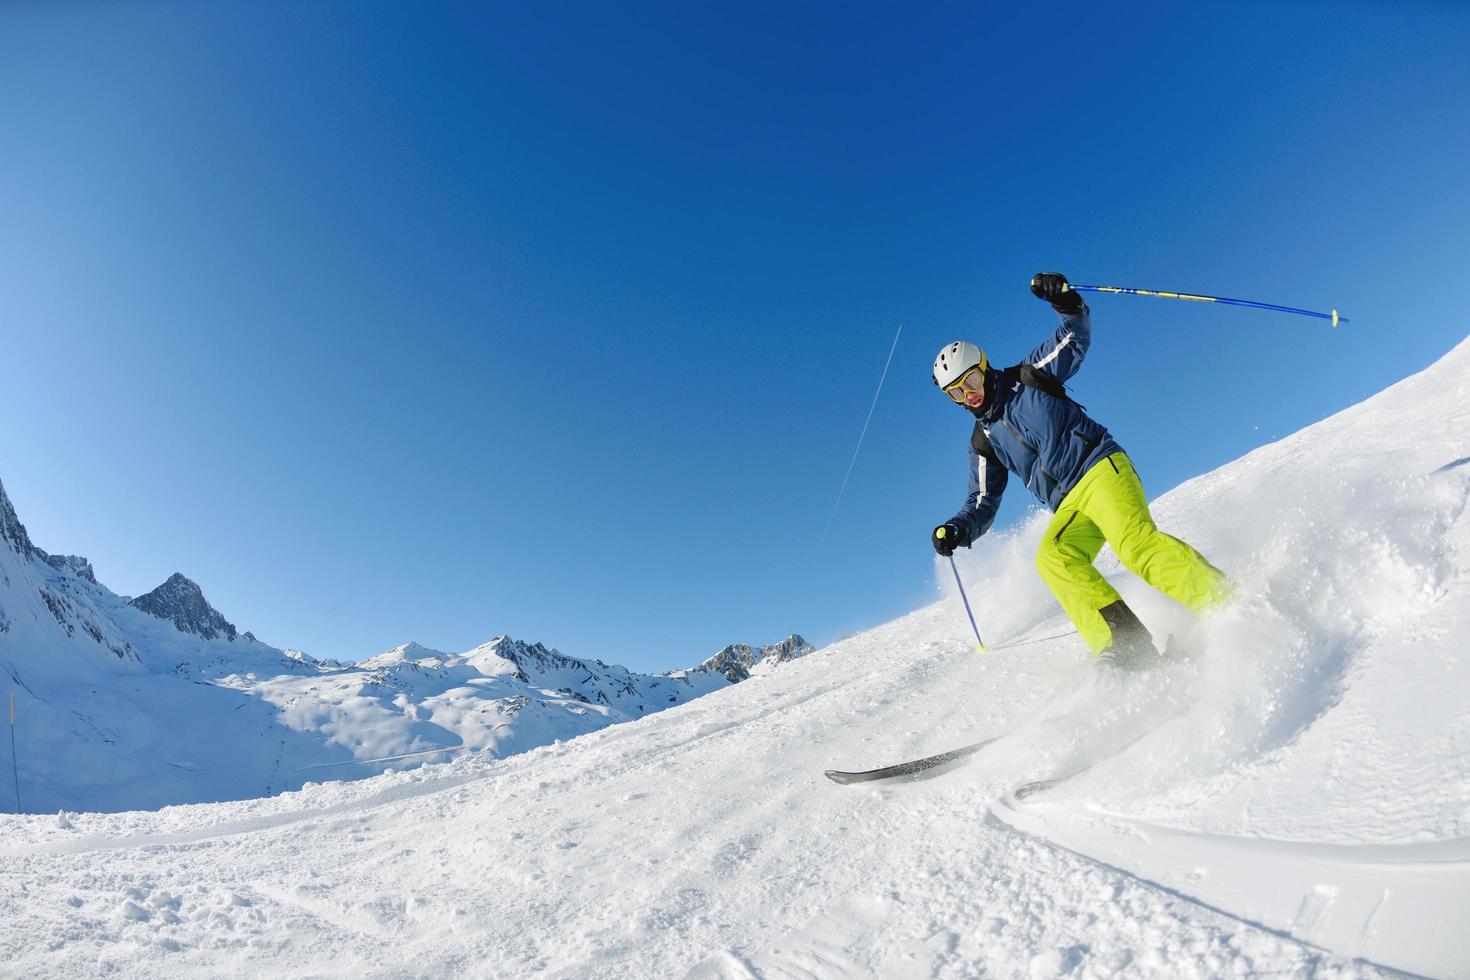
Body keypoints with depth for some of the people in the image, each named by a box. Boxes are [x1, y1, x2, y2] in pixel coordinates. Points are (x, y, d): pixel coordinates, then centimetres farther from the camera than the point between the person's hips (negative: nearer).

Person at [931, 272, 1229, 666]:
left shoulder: (1028, 377, 10)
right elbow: (983, 504, 15)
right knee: (1052, 556, -26)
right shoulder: (984, 442, 17)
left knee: (1135, 542, -29)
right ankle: (1124, 644, -35)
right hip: (1071, 507, 4)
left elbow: (1076, 340, 10)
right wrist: (957, 529, -4)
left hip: (1101, 469, -3)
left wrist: (1068, 305, -10)